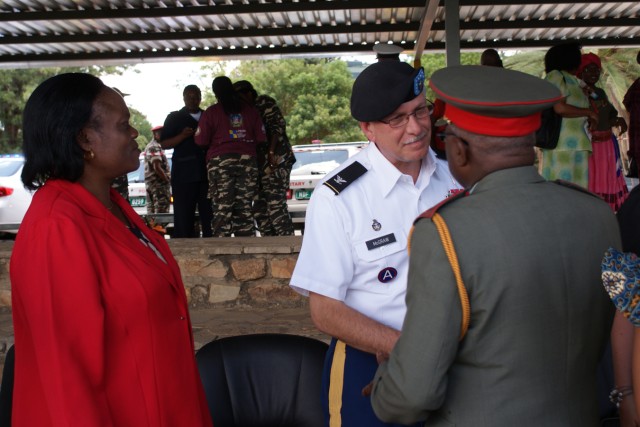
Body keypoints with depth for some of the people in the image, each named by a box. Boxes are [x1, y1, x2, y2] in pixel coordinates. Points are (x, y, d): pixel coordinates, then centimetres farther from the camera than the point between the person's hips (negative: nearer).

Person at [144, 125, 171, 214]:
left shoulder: (149, 146, 21)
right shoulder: (155, 147, -13)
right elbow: (157, 167, -20)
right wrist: (168, 180, -13)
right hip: (159, 183, -11)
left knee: (151, 212, 12)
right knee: (162, 213, -12)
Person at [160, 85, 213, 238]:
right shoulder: (174, 118, 12)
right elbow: (164, 144, 4)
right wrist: (183, 136, -12)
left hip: (206, 172, 3)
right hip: (183, 174, -2)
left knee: (210, 216, -4)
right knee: (183, 218, -6)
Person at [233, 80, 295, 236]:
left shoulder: (264, 102, -2)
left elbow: (278, 125, -14)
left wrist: (271, 152, -22)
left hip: (276, 161, -10)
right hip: (263, 165, 10)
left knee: (275, 204, -15)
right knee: (260, 208, 6)